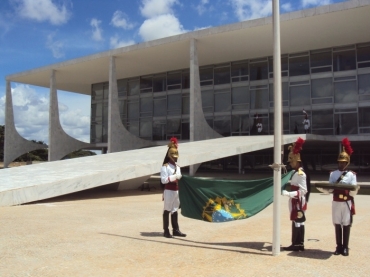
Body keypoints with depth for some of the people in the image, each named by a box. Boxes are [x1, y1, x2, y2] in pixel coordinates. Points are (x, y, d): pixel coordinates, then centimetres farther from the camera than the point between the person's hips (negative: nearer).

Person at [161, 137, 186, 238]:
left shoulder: (177, 166, 14)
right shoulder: (165, 167, -8)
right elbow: (163, 180, -15)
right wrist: (174, 177, -20)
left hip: (176, 191, 7)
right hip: (169, 191, -7)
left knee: (175, 210, 12)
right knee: (167, 210, 0)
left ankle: (176, 230, 17)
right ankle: (166, 231, 6)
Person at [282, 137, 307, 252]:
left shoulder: (300, 174, -18)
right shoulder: (295, 172, 12)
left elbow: (303, 191, -21)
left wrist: (288, 194, -25)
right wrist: (288, 192, 12)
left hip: (298, 202, -10)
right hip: (296, 202, 10)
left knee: (296, 222, -5)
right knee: (299, 222, 11)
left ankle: (295, 245, 0)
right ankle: (300, 244, 17)